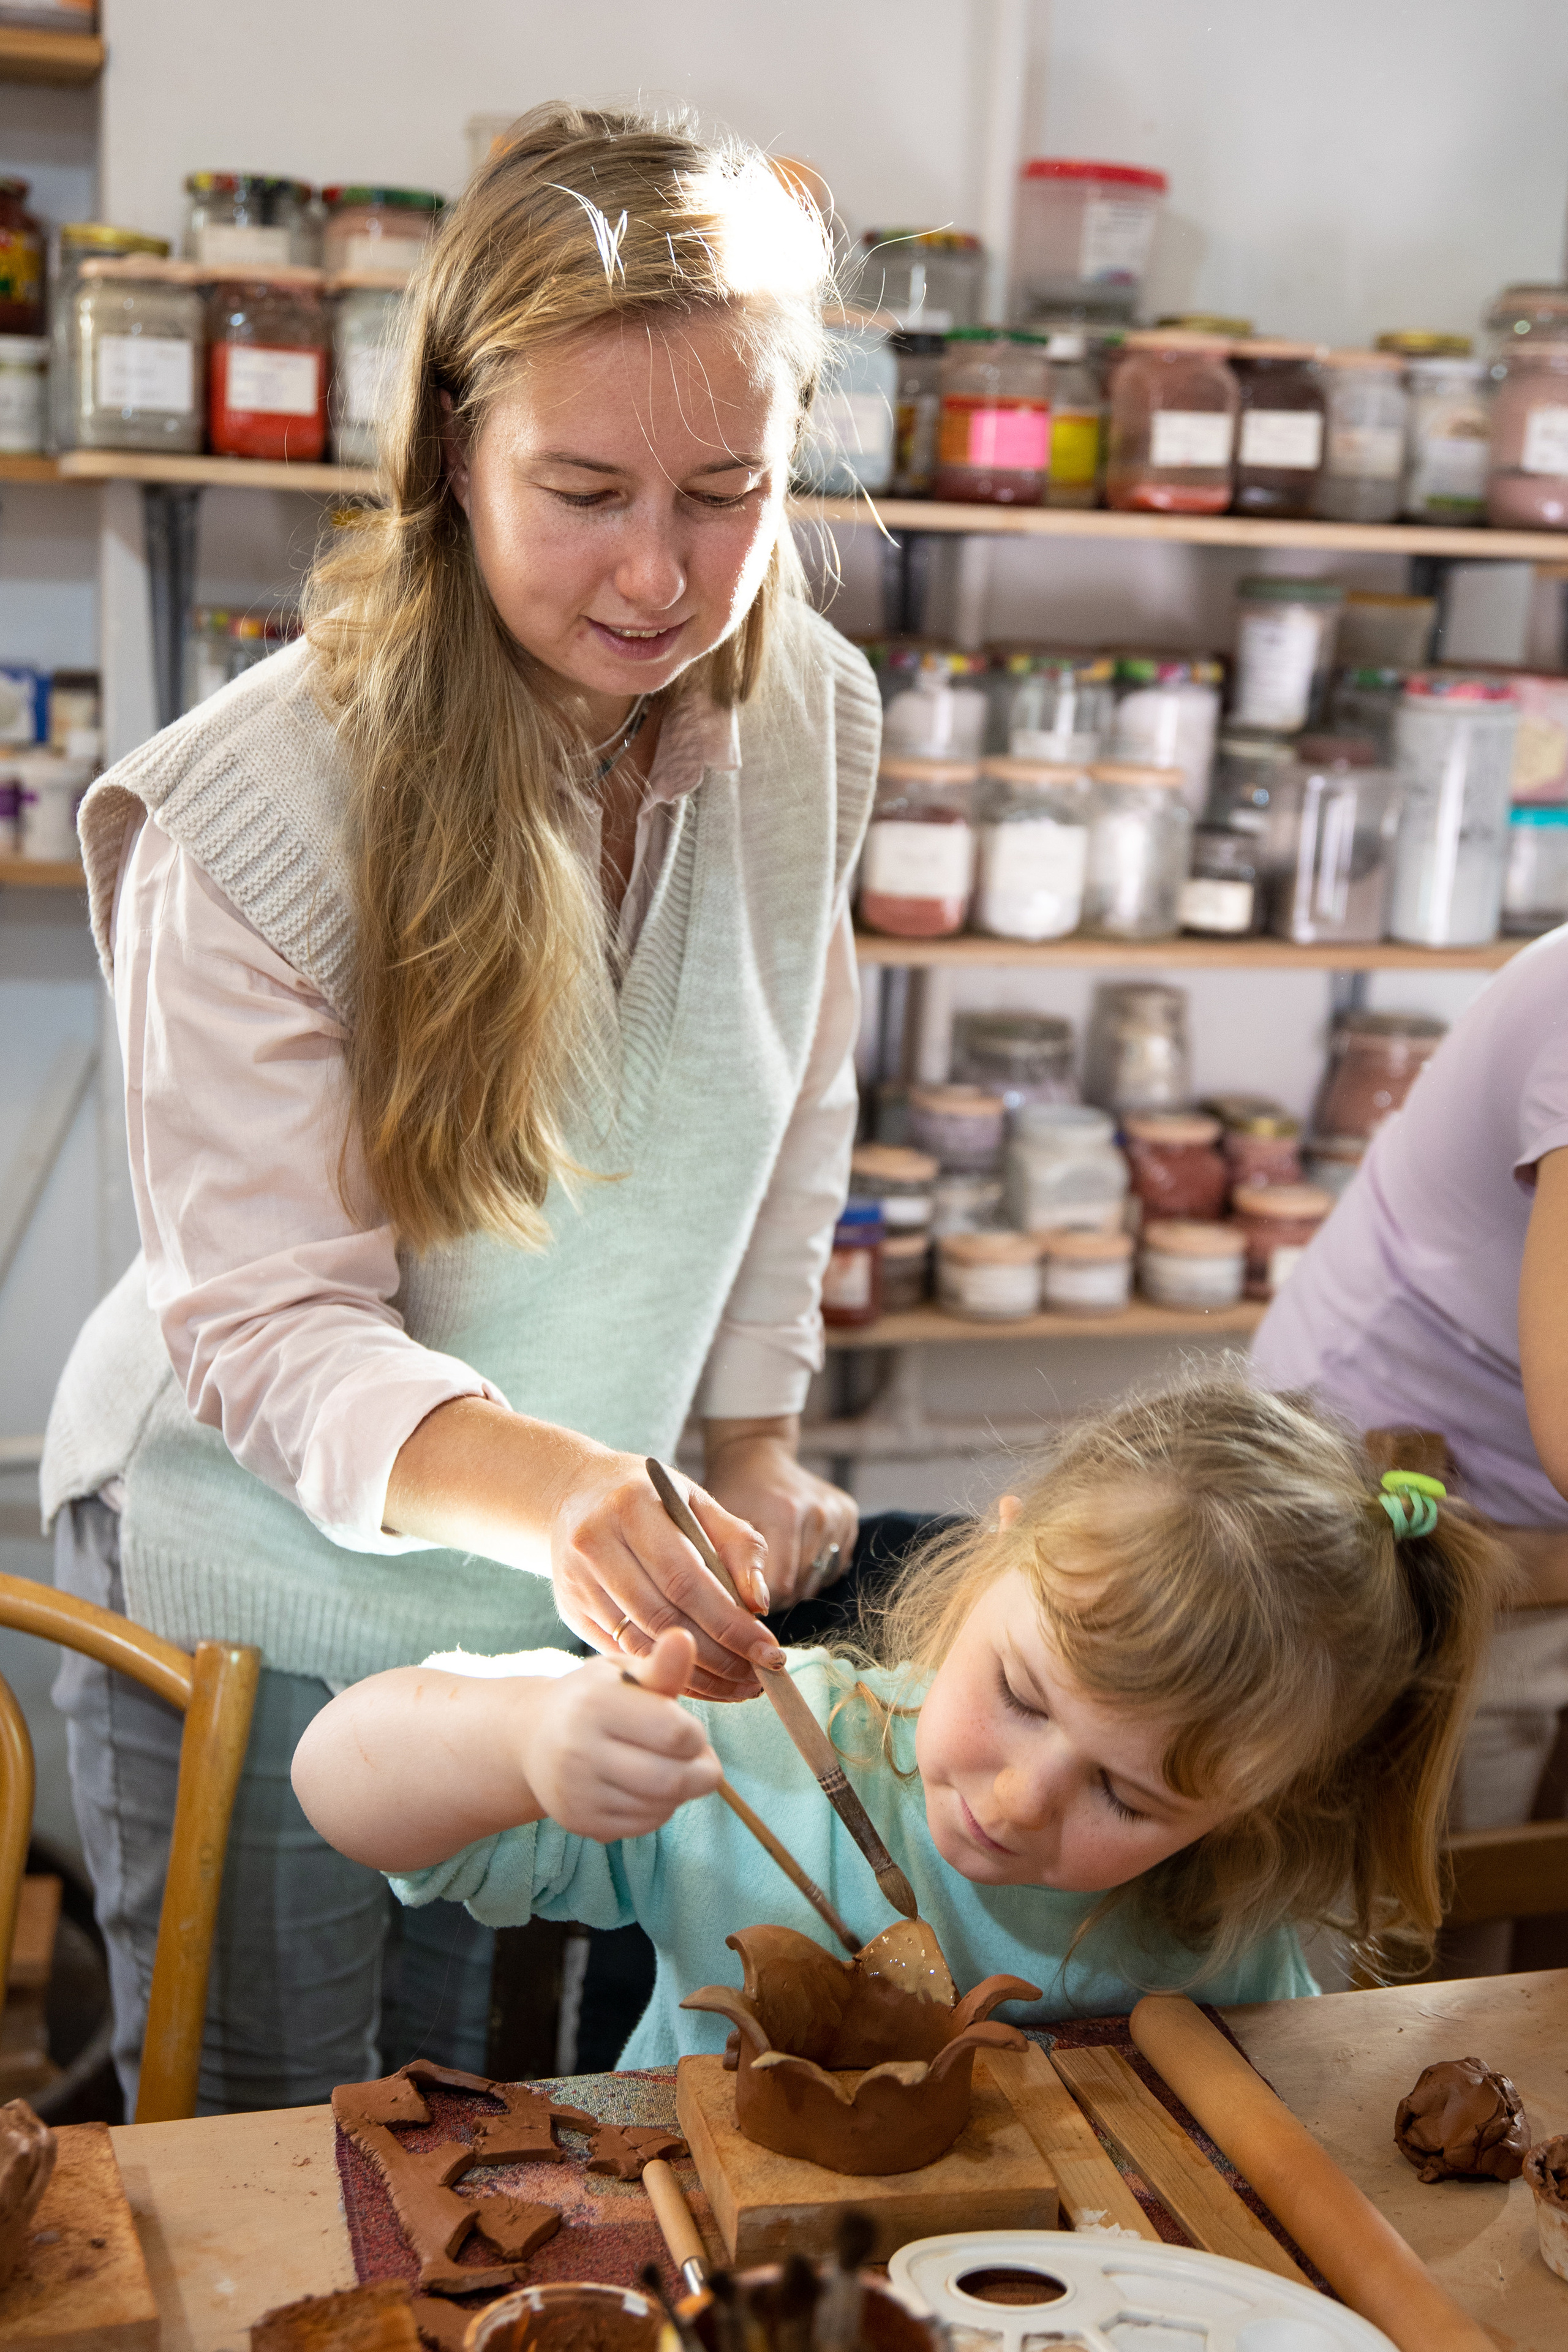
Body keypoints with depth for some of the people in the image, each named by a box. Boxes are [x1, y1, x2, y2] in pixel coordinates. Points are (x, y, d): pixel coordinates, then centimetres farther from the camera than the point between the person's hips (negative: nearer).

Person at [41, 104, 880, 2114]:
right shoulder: (252, 818, -25)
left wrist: (754, 1449, 7)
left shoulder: (809, 717, -10)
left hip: (591, 1589, 4)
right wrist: (548, 1491, -43)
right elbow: (268, 1328, -25)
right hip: (260, 1595, -4)